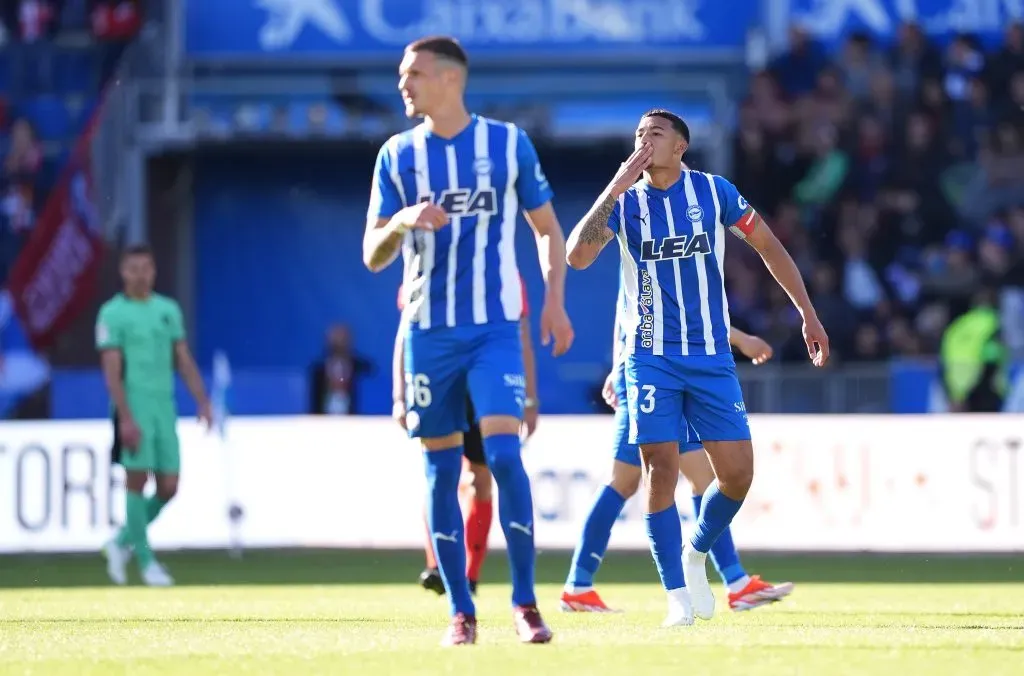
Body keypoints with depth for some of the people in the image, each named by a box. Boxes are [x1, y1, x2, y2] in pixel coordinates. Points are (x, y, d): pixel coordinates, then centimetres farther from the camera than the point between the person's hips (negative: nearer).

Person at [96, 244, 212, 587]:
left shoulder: (169, 310, 12)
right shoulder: (112, 313, -4)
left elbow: (185, 362, 15)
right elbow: (112, 372, -9)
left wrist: (202, 402, 5)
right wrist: (126, 418, -17)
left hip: (165, 408, 5)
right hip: (134, 410, -5)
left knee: (168, 488, 2)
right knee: (137, 481, -6)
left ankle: (123, 542, 21)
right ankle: (145, 561, 2)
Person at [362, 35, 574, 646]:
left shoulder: (509, 143, 1)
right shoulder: (397, 155, 5)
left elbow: (548, 228, 10)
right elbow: (372, 256, 4)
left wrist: (555, 300, -3)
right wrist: (403, 222, -17)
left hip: (495, 329, -2)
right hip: (429, 333, 2)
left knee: (504, 454, -15)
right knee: (442, 471, 2)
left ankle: (526, 602, -6)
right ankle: (461, 611, 10)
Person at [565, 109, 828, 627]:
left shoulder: (714, 192, 0)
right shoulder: (624, 202, -1)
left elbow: (767, 246, 11)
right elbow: (577, 257, -16)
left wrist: (808, 314, 9)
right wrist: (617, 187, -19)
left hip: (711, 356, 1)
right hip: (650, 357, -1)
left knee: (737, 471, -5)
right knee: (661, 469, -10)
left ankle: (695, 554, 23)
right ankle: (678, 595, -2)